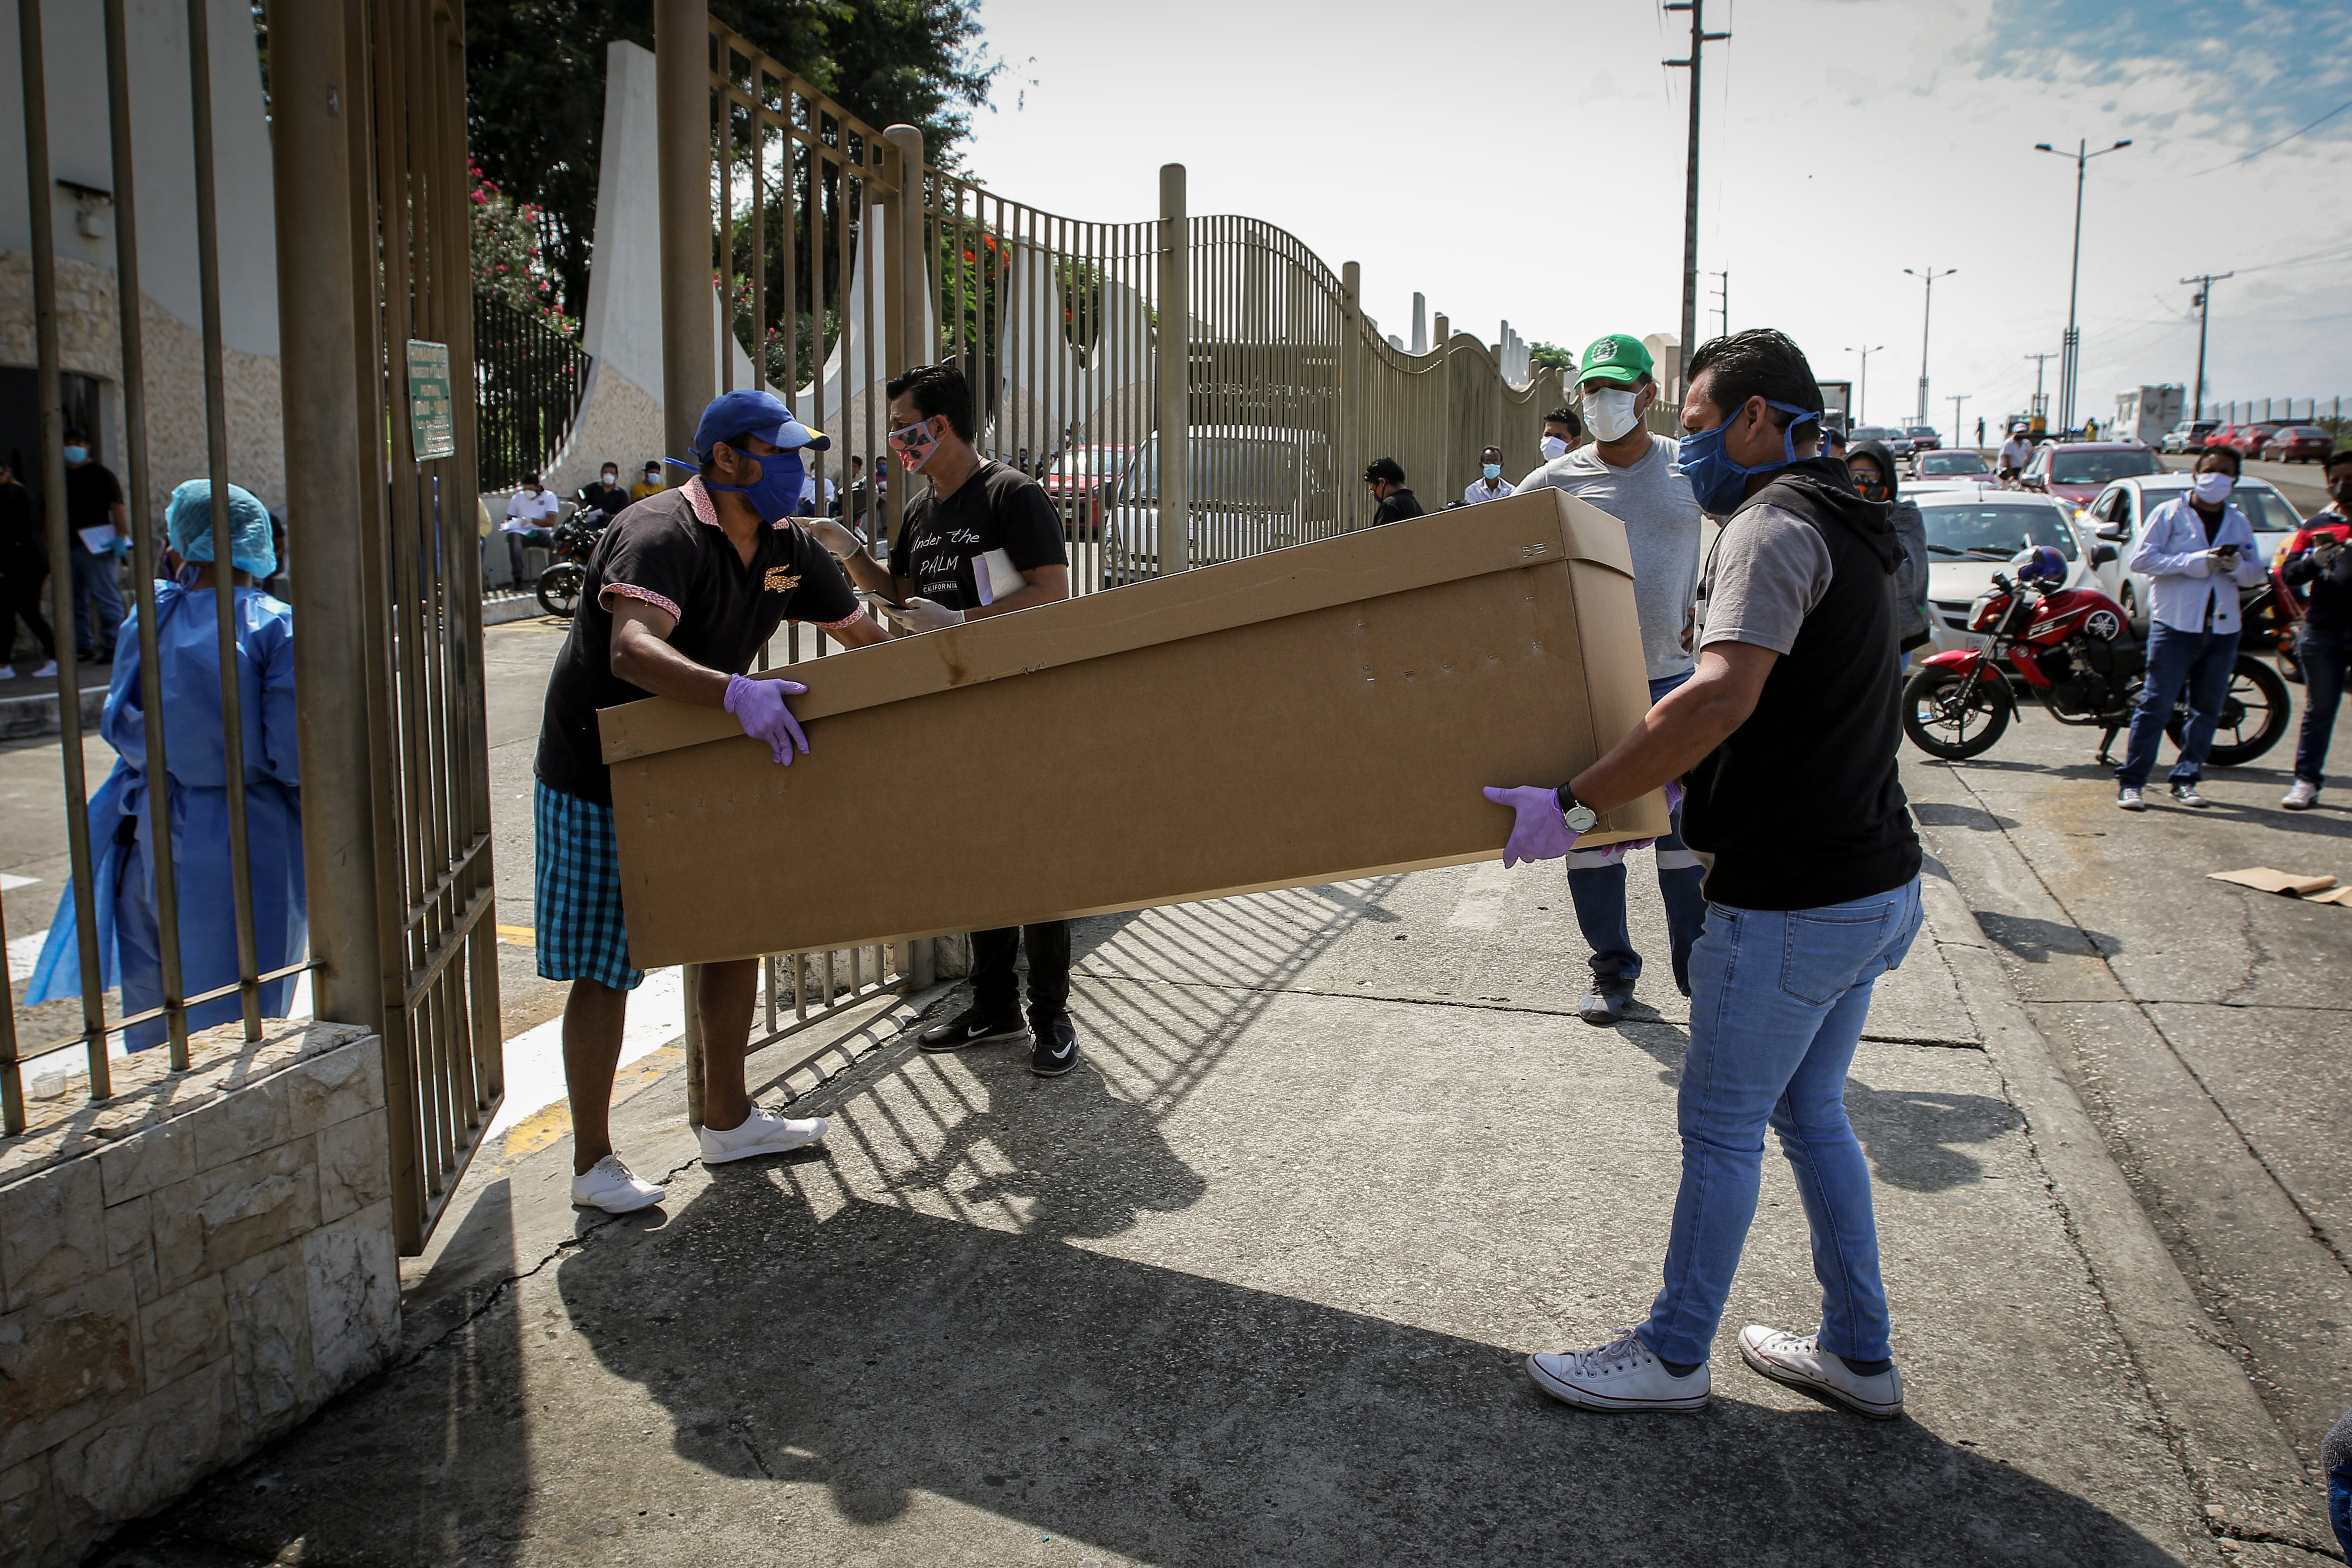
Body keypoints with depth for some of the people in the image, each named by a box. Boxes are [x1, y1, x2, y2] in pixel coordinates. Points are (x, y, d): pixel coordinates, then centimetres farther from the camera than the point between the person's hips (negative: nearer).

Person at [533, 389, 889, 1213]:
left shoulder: (786, 547, 3)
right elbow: (632, 652, -41)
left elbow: (867, 637, 12)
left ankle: (727, 1120, 28)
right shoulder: (661, 535, -24)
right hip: (599, 776, -8)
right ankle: (593, 1162, 12)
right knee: (605, 967, -1)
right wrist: (737, 692, -55)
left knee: (739, 933, 11)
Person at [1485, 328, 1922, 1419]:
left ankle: (1672, 1356, 19)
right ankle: (1858, 1355, 30)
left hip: (1792, 903, -10)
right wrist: (1647, 788, 22)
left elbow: (1726, 693, -33)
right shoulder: (1844, 532, 16)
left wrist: (1577, 805, -30)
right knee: (1811, 1114, 19)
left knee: (1720, 1126, 4)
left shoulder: (1774, 524, -16)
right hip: (1875, 883, 10)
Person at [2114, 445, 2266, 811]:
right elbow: (2139, 559, -8)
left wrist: (2237, 565, -7)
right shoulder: (2170, 513, 1)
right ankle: (2131, 781, -5)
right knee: (2156, 706, -8)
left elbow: (2256, 573, 16)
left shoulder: (2239, 523, 16)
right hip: (2175, 625, -5)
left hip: (2223, 628, 5)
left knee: (2206, 711, 7)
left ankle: (2185, 780, 16)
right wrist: (2194, 562, -15)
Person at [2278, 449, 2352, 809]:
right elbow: (2288, 573, 3)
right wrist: (2315, 560, -18)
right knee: (2319, 709, 6)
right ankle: (2307, 781, 10)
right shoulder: (2318, 525, 11)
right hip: (2322, 631, 1)